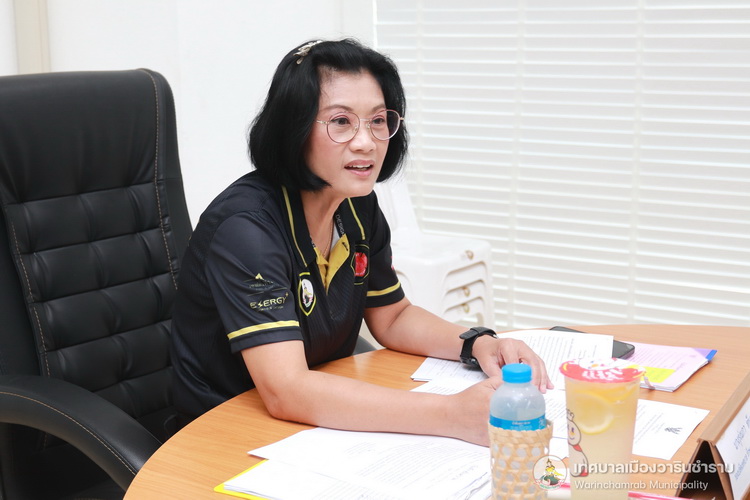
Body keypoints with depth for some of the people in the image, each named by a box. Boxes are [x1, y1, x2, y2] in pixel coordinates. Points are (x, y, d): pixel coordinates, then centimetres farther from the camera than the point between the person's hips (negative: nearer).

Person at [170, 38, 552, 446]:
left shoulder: (358, 204, 0)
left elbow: (391, 318, 12)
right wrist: (455, 414, -40)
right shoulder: (245, 225, -24)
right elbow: (286, 391, -34)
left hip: (326, 423, 7)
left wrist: (479, 344, -8)